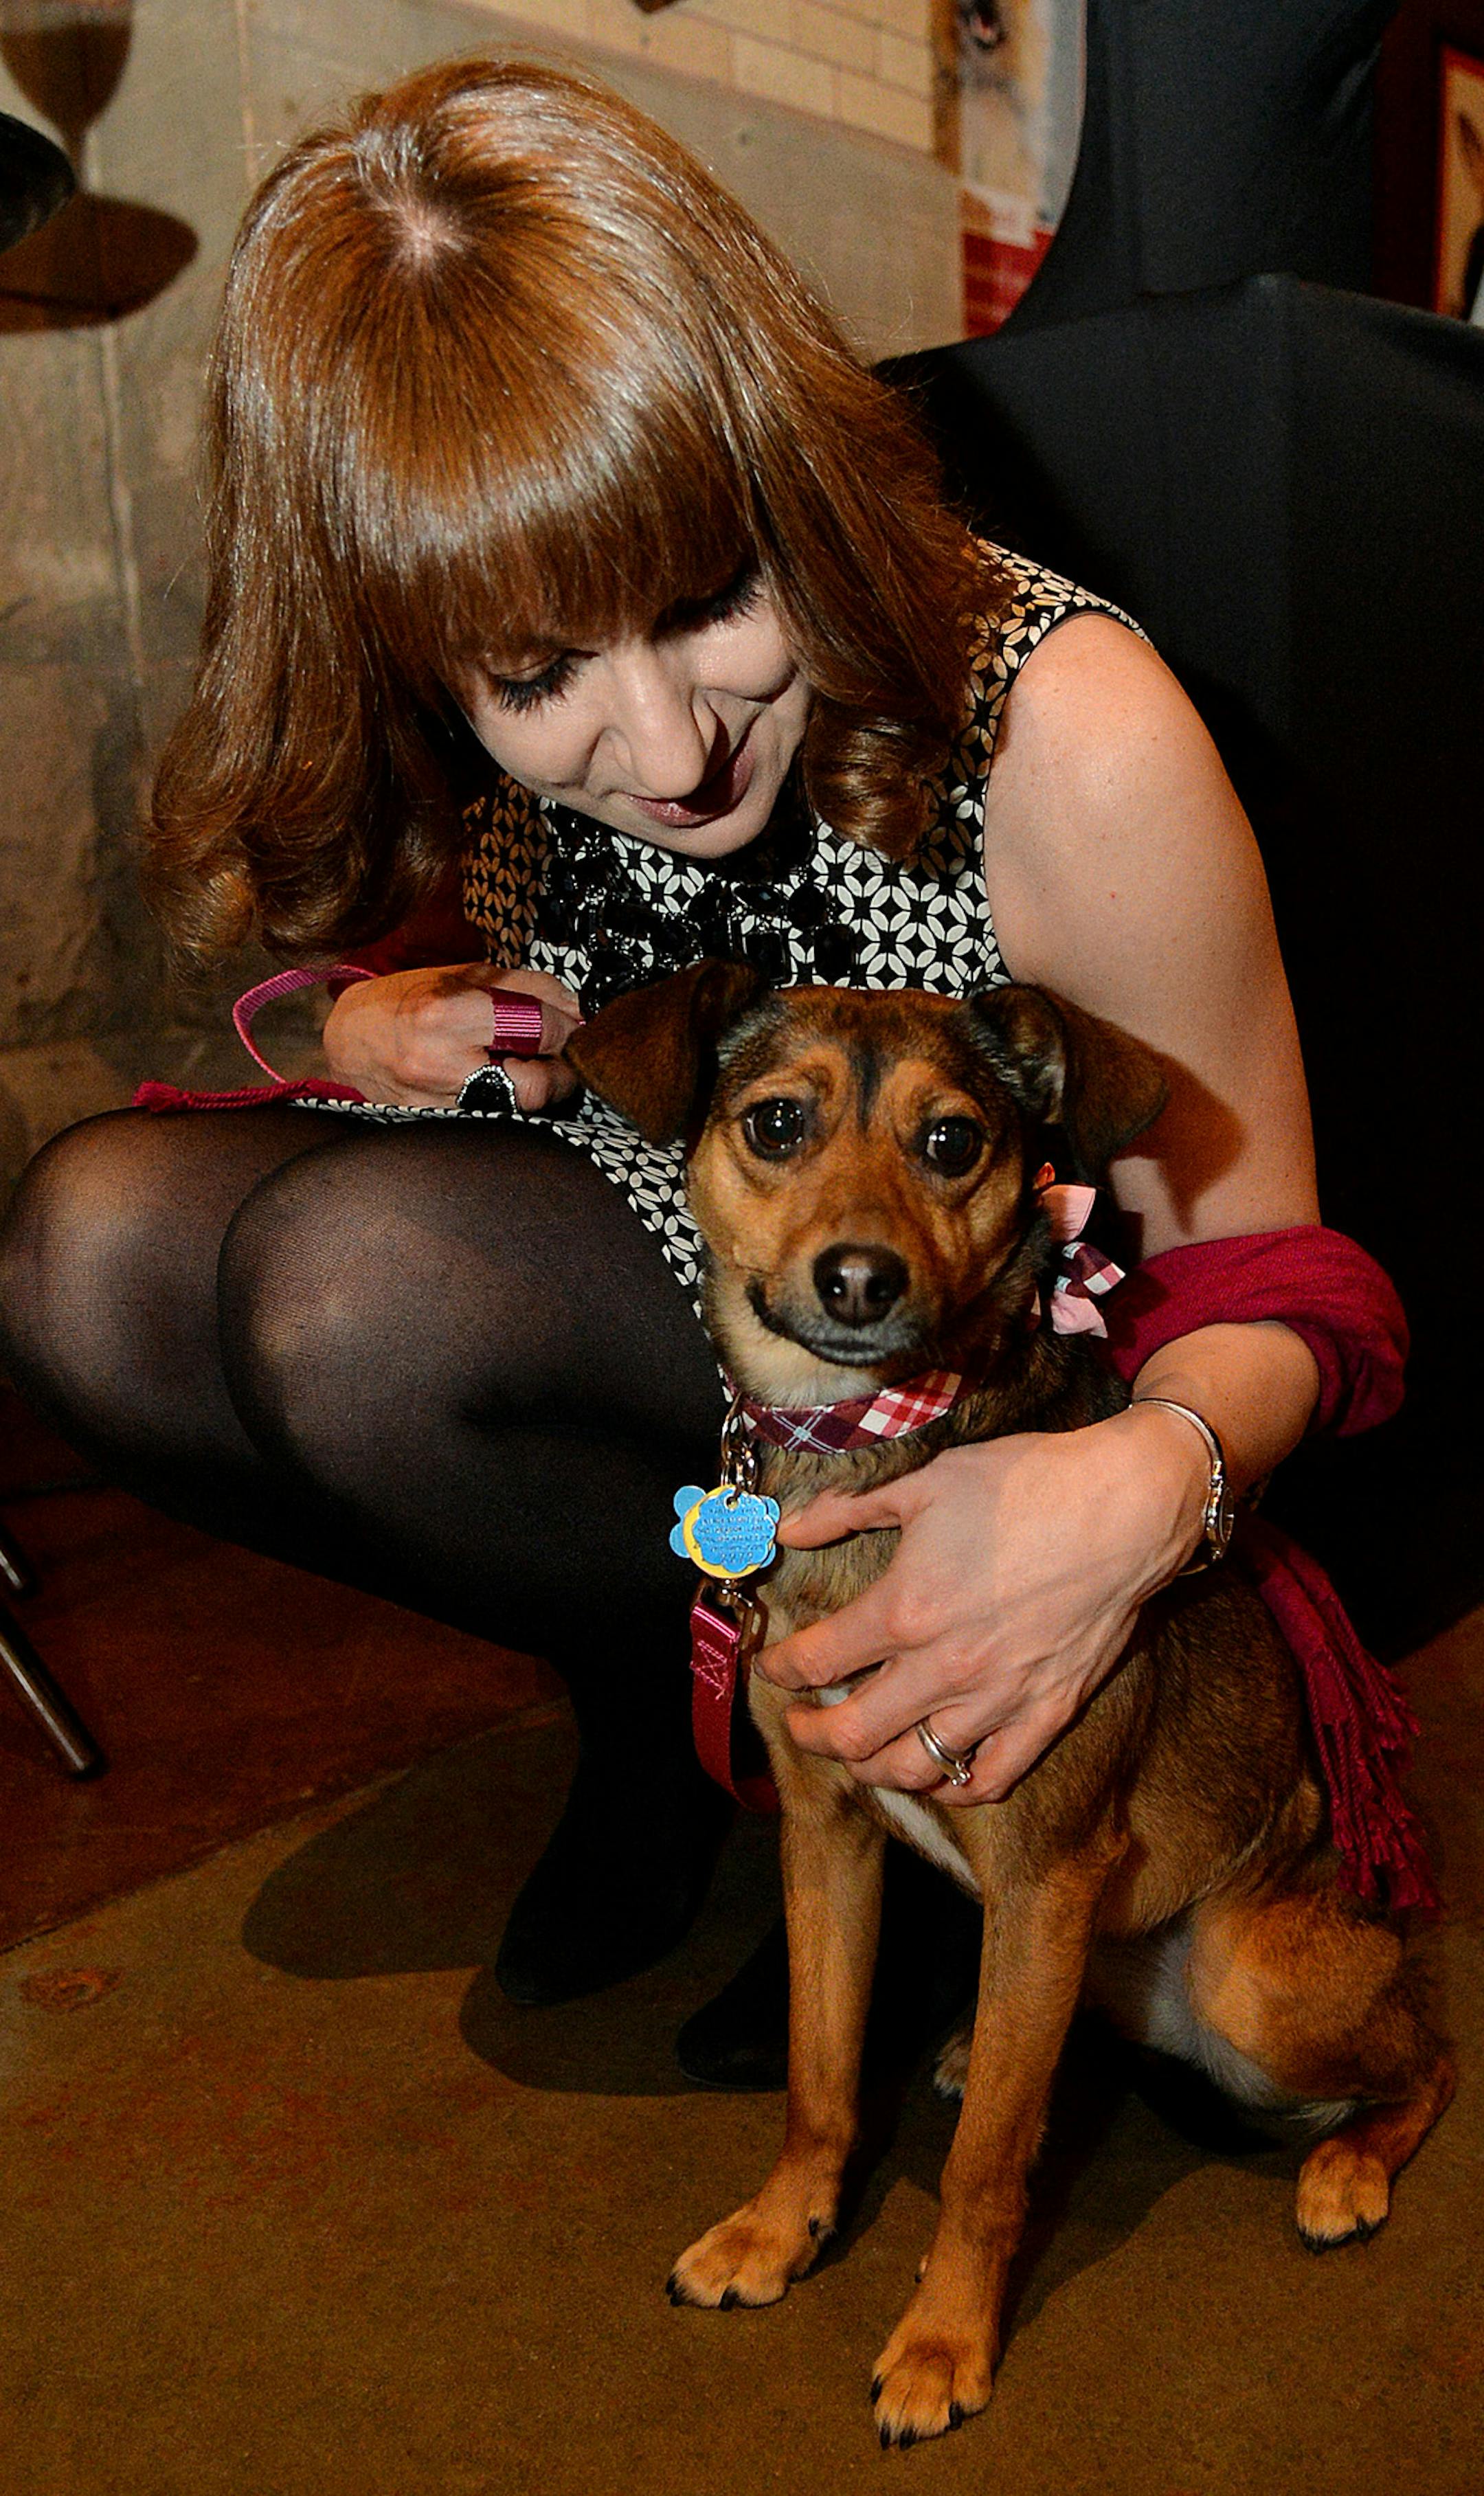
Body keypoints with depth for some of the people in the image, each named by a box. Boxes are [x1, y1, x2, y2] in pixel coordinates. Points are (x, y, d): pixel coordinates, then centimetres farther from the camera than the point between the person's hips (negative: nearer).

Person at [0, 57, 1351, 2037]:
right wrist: (387, 1048, -14)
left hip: (967, 1442, -5)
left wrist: (1144, 1490, -38)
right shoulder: (482, 743, -10)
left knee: (358, 1283, -29)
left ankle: (722, 1707, 0)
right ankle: (658, 1664, -1)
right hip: (657, 1327, 6)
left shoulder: (1074, 739, -25)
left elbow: (1269, 1276, -15)